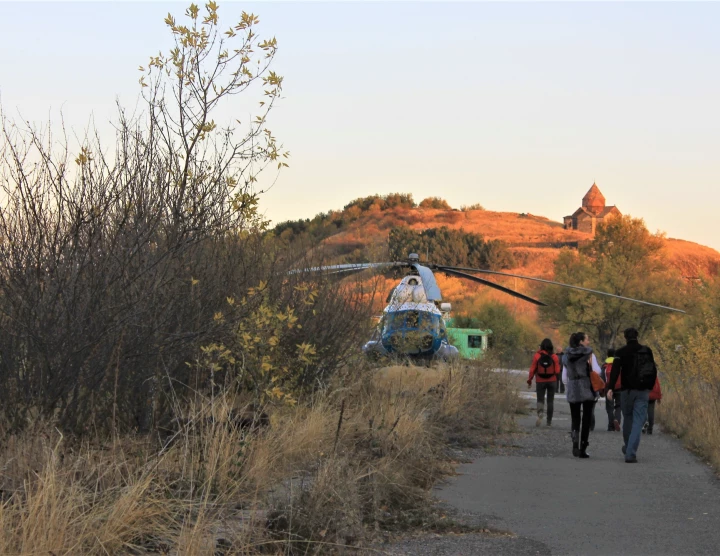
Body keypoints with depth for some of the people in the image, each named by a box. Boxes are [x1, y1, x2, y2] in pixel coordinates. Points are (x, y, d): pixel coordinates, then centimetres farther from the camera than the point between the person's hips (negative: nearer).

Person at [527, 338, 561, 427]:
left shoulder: (537, 356, -8)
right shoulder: (554, 357, -7)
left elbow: (532, 370, -7)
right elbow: (557, 371, -6)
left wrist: (529, 380, 3)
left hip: (540, 381, -1)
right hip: (552, 381, 1)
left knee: (540, 399, 6)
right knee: (550, 400, 11)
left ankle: (540, 413, -25)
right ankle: (549, 421, 12)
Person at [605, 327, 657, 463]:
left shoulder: (621, 352, -2)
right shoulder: (647, 351, 5)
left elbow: (615, 370, -14)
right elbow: (654, 370, 9)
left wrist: (611, 387, -19)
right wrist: (650, 387, 19)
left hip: (627, 390, -1)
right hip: (643, 391, 1)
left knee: (627, 418, 18)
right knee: (638, 421, -3)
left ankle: (628, 447, 34)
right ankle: (631, 453, -14)